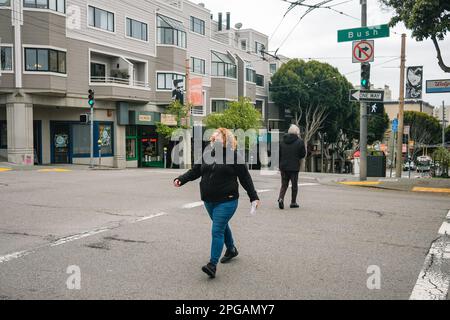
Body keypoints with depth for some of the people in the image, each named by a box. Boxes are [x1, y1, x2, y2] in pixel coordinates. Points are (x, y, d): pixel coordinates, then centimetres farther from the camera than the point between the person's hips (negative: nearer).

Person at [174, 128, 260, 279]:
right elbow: (195, 171, 9)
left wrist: (254, 197, -3)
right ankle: (231, 250, 45)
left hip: (226, 201, -6)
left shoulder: (233, 156, -8)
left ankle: (212, 265, -7)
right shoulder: (206, 154, 6)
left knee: (217, 230, -11)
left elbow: (245, 178, -4)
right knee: (222, 226, 23)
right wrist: (181, 179, -6)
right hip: (209, 200, 6)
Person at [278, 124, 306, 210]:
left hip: (283, 166, 3)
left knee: (284, 184, 10)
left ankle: (281, 198, -12)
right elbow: (303, 154, -2)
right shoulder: (299, 142, -7)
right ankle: (293, 202, 14)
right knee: (294, 185, 10)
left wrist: (280, 166, 14)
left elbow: (279, 154, 7)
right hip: (294, 167, -3)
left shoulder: (282, 142, 5)